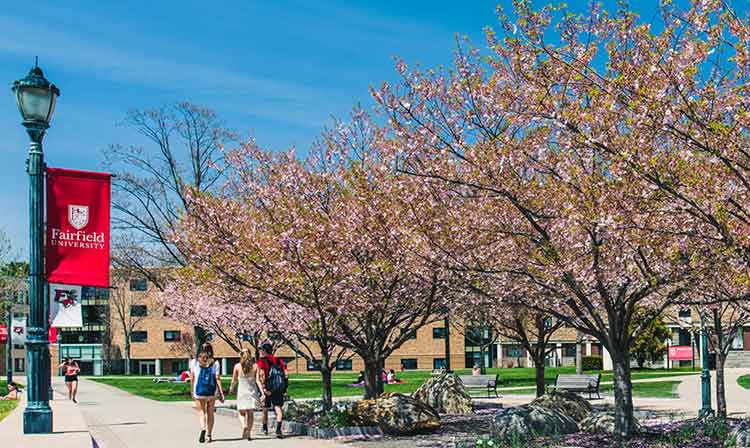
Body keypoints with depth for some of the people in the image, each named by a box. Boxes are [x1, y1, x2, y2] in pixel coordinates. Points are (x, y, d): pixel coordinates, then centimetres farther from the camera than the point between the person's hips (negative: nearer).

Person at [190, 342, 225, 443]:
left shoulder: (194, 362, -1)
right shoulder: (215, 363, -2)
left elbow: (192, 378, 3)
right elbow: (217, 379, -5)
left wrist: (193, 391, 15)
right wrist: (221, 393, -2)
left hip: (199, 391, -1)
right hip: (212, 391, 1)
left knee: (201, 411, 6)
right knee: (210, 413, 12)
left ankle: (203, 428, -21)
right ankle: (209, 435, 16)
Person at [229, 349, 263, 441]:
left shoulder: (237, 366, -3)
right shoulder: (255, 366, -2)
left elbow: (234, 381, 4)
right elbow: (258, 381, -8)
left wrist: (231, 388, 23)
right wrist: (262, 393, -8)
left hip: (242, 391, -1)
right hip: (253, 391, 1)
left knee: (242, 413, 10)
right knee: (250, 413, 11)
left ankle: (244, 425, -19)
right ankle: (249, 434, 8)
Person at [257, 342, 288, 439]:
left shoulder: (262, 361, 1)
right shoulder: (278, 360, 13)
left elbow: (262, 374, -14)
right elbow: (286, 374, 5)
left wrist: (263, 388, -14)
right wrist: (284, 386, 12)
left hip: (269, 387, -2)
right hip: (280, 388, 2)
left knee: (265, 408, 17)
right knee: (278, 408, -2)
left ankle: (265, 428, 32)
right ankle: (278, 429, -22)